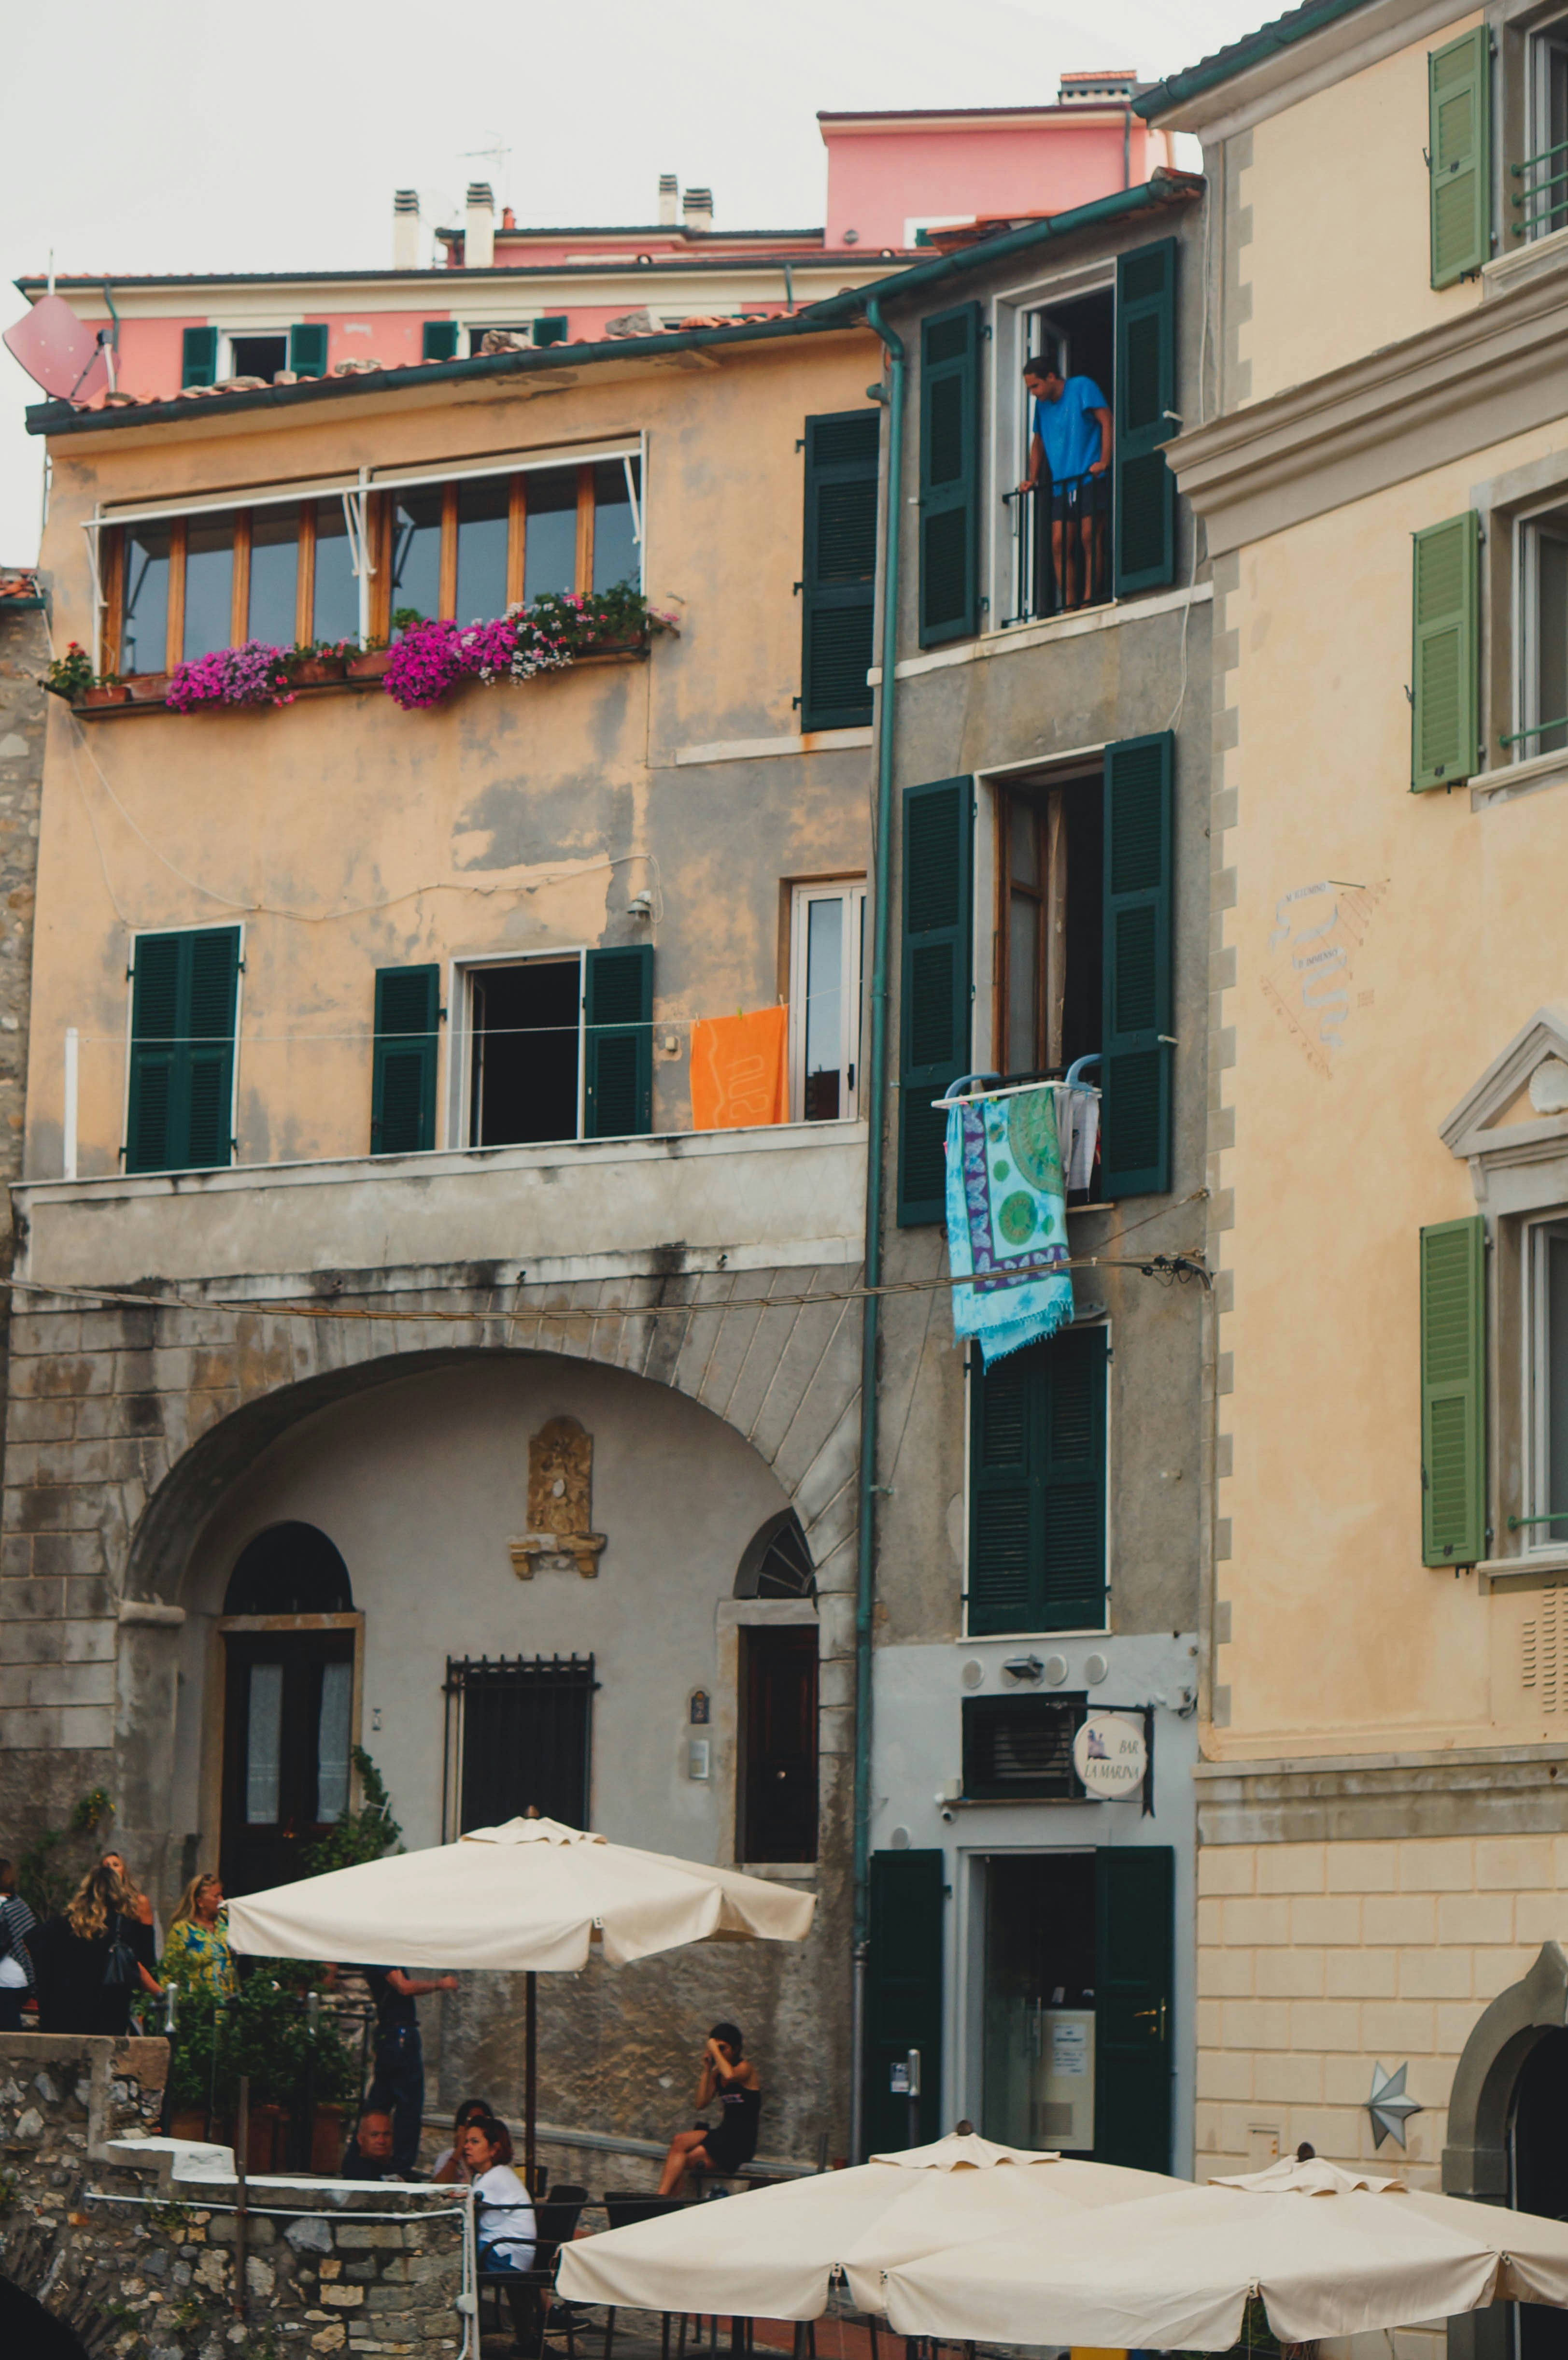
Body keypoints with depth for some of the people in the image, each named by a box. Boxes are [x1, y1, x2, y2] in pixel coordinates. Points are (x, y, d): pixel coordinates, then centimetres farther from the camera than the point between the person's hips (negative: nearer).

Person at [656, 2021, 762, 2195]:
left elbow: (730, 2075, -31)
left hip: (742, 2142, -7)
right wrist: (706, 2069, 3)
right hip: (723, 2134, 7)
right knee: (679, 2142, -19)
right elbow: (702, 2103, 6)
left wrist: (715, 2050, -17)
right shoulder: (717, 2073, 15)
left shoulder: (745, 2068, -6)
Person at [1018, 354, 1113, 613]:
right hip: (1061, 486, 7)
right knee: (1060, 544, -4)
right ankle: (1069, 605, -5)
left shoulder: (1082, 387, 0)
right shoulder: (1043, 404, 19)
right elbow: (1039, 442, 29)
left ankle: (1089, 600, -14)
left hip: (1089, 481, -7)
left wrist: (1104, 462, -16)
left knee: (1089, 538, -13)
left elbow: (1106, 420, -7)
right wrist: (1032, 478, 17)